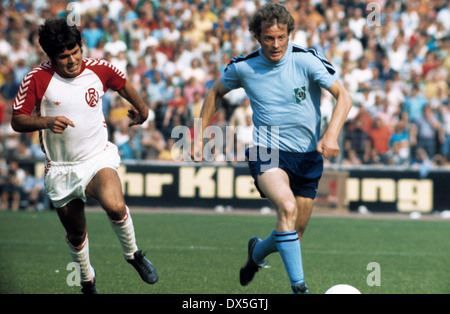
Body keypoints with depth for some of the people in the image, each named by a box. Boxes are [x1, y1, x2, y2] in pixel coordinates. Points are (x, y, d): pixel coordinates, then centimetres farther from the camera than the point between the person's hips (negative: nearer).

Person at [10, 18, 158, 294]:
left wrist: (141, 108, 33)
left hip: (98, 157, -1)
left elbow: (123, 84, 16)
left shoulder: (99, 70, -7)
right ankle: (87, 279, 42)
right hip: (62, 169, 1)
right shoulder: (37, 79, -12)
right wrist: (47, 121, -26)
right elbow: (17, 120, -7)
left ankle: (133, 255, -4)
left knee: (115, 206, -31)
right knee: (76, 234, 13)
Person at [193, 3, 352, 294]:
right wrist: (199, 135, 11)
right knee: (287, 206, -31)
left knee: (294, 234, 10)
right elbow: (216, 92, 15)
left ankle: (258, 251, 46)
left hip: (308, 156, 2)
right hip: (267, 153, -2)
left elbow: (344, 96, -15)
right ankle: (298, 287, -29)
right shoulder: (243, 68, -5)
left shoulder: (306, 60, -11)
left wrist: (332, 134, -31)